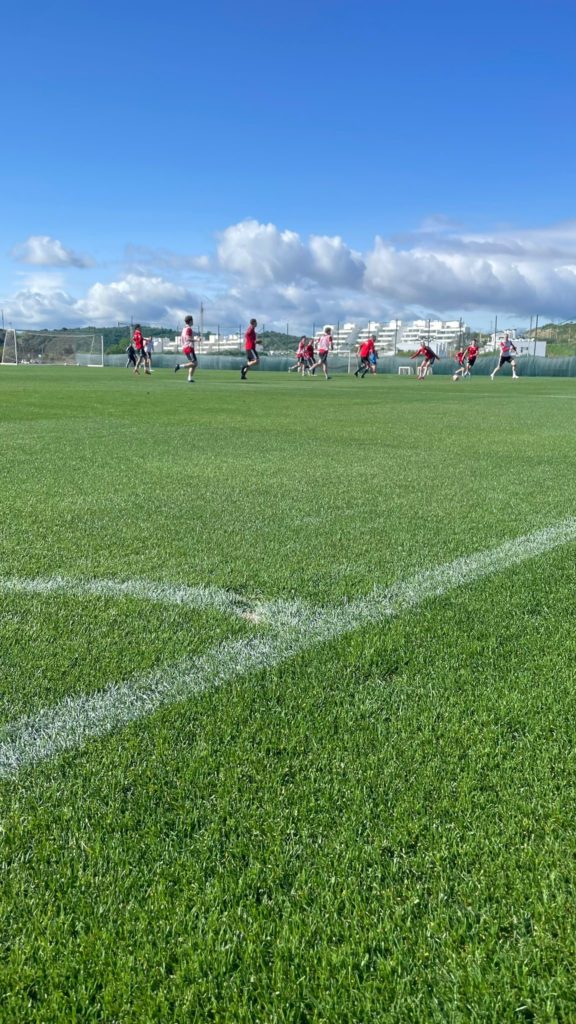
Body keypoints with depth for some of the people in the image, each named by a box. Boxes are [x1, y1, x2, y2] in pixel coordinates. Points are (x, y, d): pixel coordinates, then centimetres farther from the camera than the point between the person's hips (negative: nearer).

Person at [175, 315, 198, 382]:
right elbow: (188, 338, -23)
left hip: (184, 348, 10)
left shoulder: (184, 329, 18)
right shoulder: (189, 328, -11)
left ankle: (190, 379, 2)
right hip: (189, 348, -10)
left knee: (195, 363, 9)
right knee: (194, 363, -10)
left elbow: (181, 339, 21)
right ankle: (180, 366, -16)